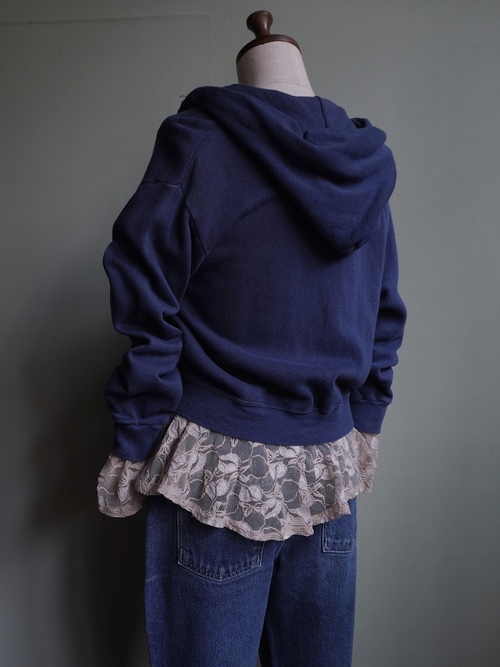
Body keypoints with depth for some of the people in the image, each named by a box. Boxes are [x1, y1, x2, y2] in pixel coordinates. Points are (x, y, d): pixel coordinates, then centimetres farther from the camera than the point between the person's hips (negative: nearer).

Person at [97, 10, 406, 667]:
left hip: (217, 470, -4)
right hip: (331, 466, 5)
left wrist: (133, 445, -3)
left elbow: (149, 307, -10)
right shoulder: (369, 165, 8)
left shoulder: (200, 141, -5)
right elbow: (384, 318, 12)